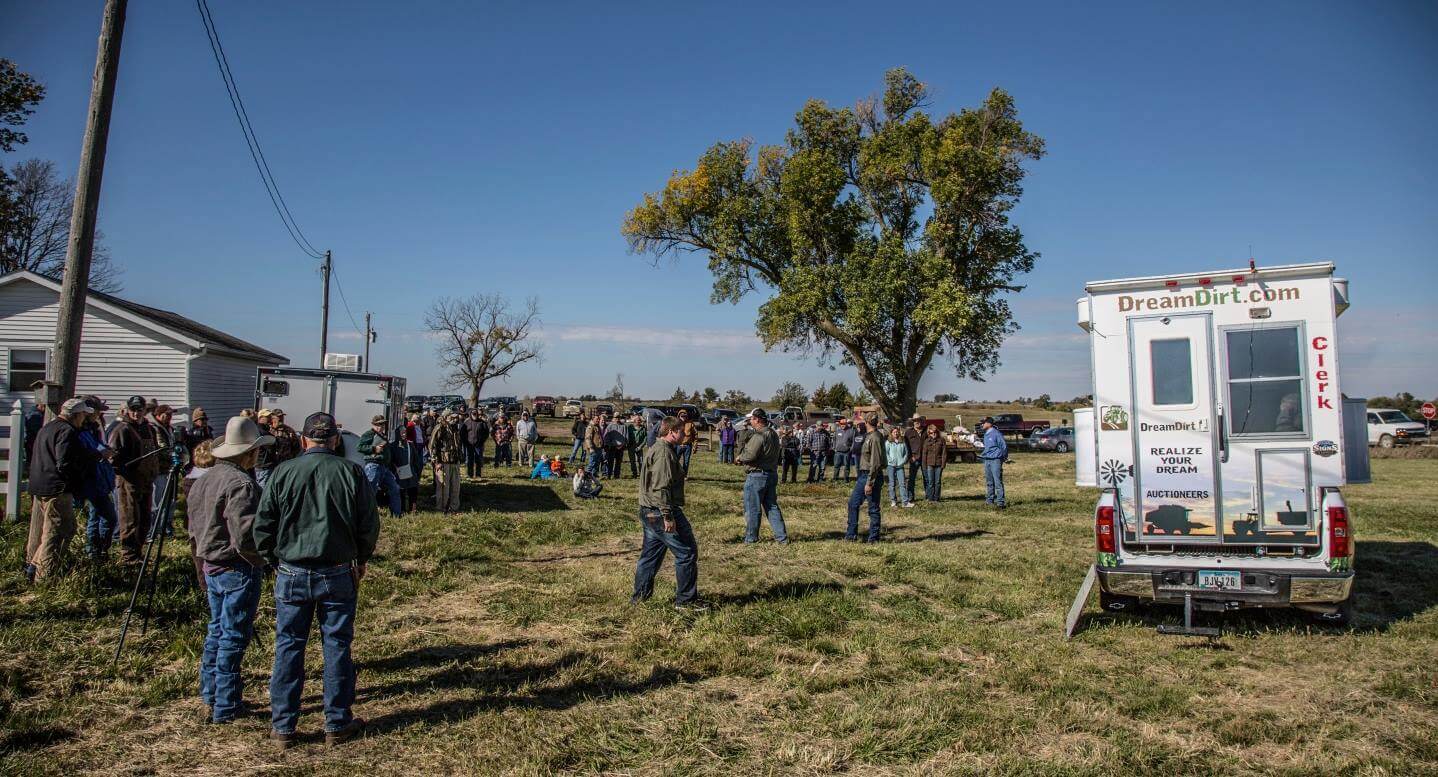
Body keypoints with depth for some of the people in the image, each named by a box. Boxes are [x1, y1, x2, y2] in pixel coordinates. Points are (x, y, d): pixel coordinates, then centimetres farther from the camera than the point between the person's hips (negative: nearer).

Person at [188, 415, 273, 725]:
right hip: (238, 570, -9)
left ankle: (210, 693, 32)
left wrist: (202, 564, 23)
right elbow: (245, 537, -26)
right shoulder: (241, 484, -22)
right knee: (234, 636, 1)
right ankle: (225, 707, 9)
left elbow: (194, 527, 16)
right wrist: (265, 558, -9)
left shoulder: (205, 479, 8)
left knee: (216, 630, 21)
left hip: (211, 565, 9)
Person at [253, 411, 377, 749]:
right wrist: (361, 560, 15)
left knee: (288, 647, 11)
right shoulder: (351, 472, -5)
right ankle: (337, 724, 18)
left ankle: (282, 727, 18)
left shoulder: (284, 472, -4)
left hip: (292, 573, 1)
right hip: (337, 574, 0)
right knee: (337, 647, 9)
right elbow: (370, 524, 0)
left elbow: (262, 527, -1)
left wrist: (275, 562, 14)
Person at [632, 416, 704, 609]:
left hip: (649, 513, 11)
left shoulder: (654, 449, 17)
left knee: (650, 554, 17)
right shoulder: (664, 452, -17)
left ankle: (640, 595, 24)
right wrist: (668, 516, -24)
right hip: (661, 512, -11)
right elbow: (661, 488, -24)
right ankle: (685, 599, 4)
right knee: (687, 552, -2)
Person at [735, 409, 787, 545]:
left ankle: (751, 538, 12)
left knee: (752, 508, 3)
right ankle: (782, 537, 13)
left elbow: (750, 455, -24)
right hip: (772, 474, 9)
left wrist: (739, 458, -4)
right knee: (772, 506, 14)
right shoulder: (773, 434, 12)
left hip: (757, 475, -9)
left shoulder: (759, 435, -18)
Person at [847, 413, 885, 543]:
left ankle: (873, 537, 11)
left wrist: (869, 483, -22)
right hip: (863, 475, 10)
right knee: (853, 503, 13)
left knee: (873, 508, 1)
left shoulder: (875, 438, -19)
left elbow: (875, 463, -22)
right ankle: (851, 535, 20)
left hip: (872, 476, -10)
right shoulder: (868, 436, 10)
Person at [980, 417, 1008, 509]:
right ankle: (990, 500, 21)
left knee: (998, 481, -11)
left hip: (995, 460, -9)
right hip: (987, 460, 9)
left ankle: (1000, 501, -12)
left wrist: (1003, 457, -1)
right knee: (989, 481, 13)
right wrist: (982, 454, 17)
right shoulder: (986, 434, 14)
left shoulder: (996, 433, -12)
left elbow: (1004, 446, -9)